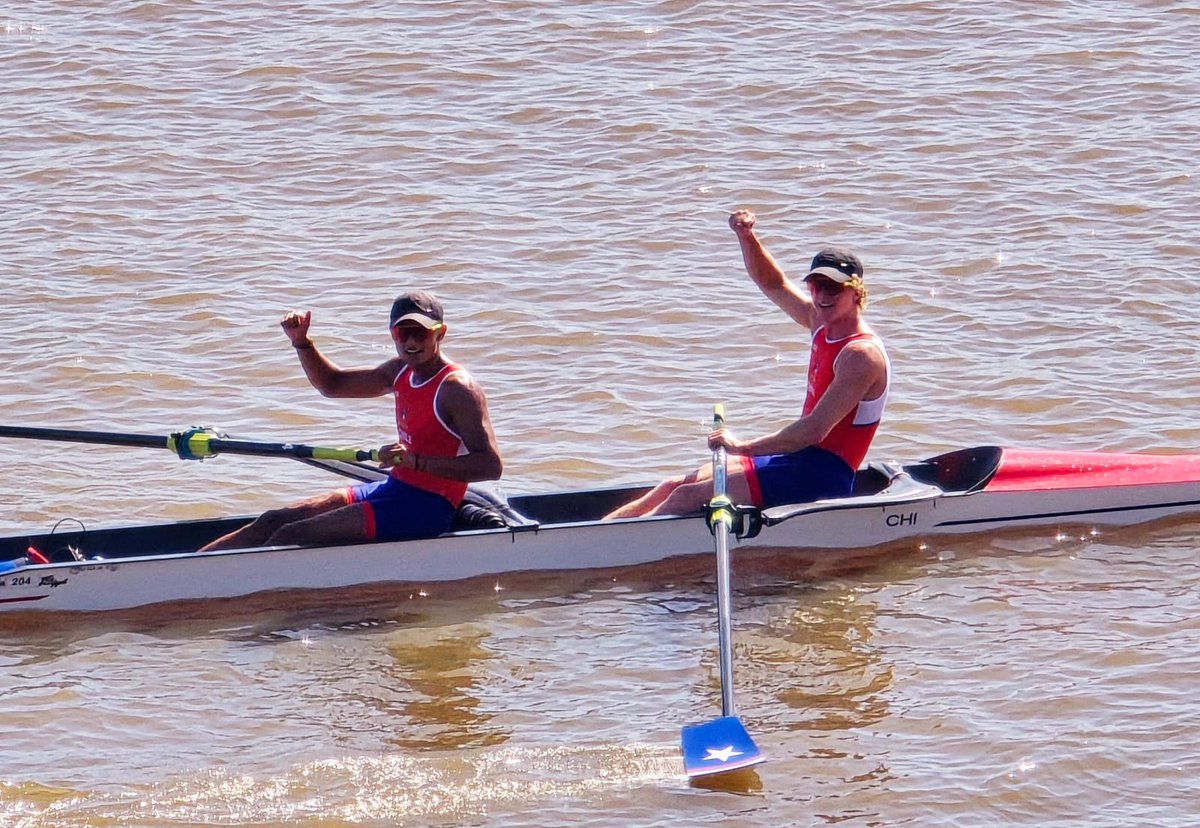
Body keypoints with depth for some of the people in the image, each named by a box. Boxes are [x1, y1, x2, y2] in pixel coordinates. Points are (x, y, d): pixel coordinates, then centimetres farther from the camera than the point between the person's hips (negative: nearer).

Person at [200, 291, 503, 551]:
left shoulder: (456, 389, -15)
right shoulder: (401, 371, 11)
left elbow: (492, 465, -23)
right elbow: (332, 384, 23)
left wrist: (416, 461, -31)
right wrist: (301, 342, 6)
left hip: (426, 508, -9)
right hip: (394, 488, 9)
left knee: (293, 536, -17)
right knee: (273, 522, 5)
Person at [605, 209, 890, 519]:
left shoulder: (861, 354, -17)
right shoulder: (821, 323, 11)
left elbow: (815, 430, -24)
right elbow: (774, 284, 26)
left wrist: (743, 447, -18)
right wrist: (747, 237, 7)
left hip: (823, 474, -9)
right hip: (801, 458, 9)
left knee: (688, 497, -17)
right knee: (676, 485, 5)